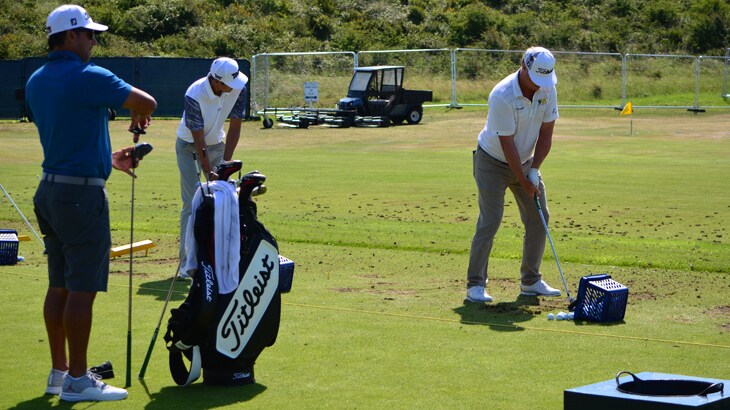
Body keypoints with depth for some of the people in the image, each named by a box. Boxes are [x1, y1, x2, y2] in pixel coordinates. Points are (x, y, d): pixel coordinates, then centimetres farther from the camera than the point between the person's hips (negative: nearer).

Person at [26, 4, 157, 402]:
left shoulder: (35, 82, 11)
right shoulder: (88, 77, -15)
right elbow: (147, 103, -8)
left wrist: (109, 159, 27)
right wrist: (138, 117, 16)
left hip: (50, 189, 9)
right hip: (82, 193, -9)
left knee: (59, 286, 13)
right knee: (82, 289, -4)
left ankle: (59, 371, 19)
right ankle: (77, 380, 0)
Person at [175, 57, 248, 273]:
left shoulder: (237, 90, -18)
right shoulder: (194, 95, -32)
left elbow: (235, 126, -11)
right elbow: (198, 139, -27)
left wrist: (225, 162, -15)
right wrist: (209, 172, -28)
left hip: (217, 144, 5)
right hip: (189, 147, -5)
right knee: (192, 203, -10)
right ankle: (187, 262, -7)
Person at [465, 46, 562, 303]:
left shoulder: (547, 90, -11)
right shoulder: (502, 96, -30)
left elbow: (546, 133, -4)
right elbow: (507, 144, -25)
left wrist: (534, 170, -12)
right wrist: (524, 182, -21)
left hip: (525, 161, 7)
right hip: (493, 163, -6)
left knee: (538, 218, 3)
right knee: (489, 221, -13)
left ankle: (531, 281, 14)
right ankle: (475, 284, -8)